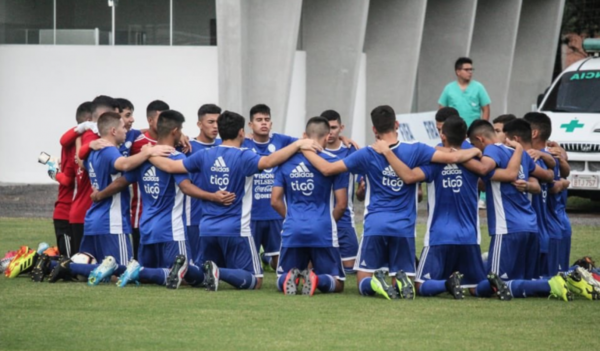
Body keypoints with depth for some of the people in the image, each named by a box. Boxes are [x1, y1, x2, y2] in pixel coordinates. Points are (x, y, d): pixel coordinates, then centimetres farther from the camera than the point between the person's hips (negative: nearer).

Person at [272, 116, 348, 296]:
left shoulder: (286, 161, 7)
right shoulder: (333, 161, -3)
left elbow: (275, 201, 8)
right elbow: (341, 204, -2)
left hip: (292, 232, 2)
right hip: (323, 232, -2)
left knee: (282, 280, 19)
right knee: (336, 283, 12)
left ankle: (290, 277, -17)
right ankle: (317, 280, -22)